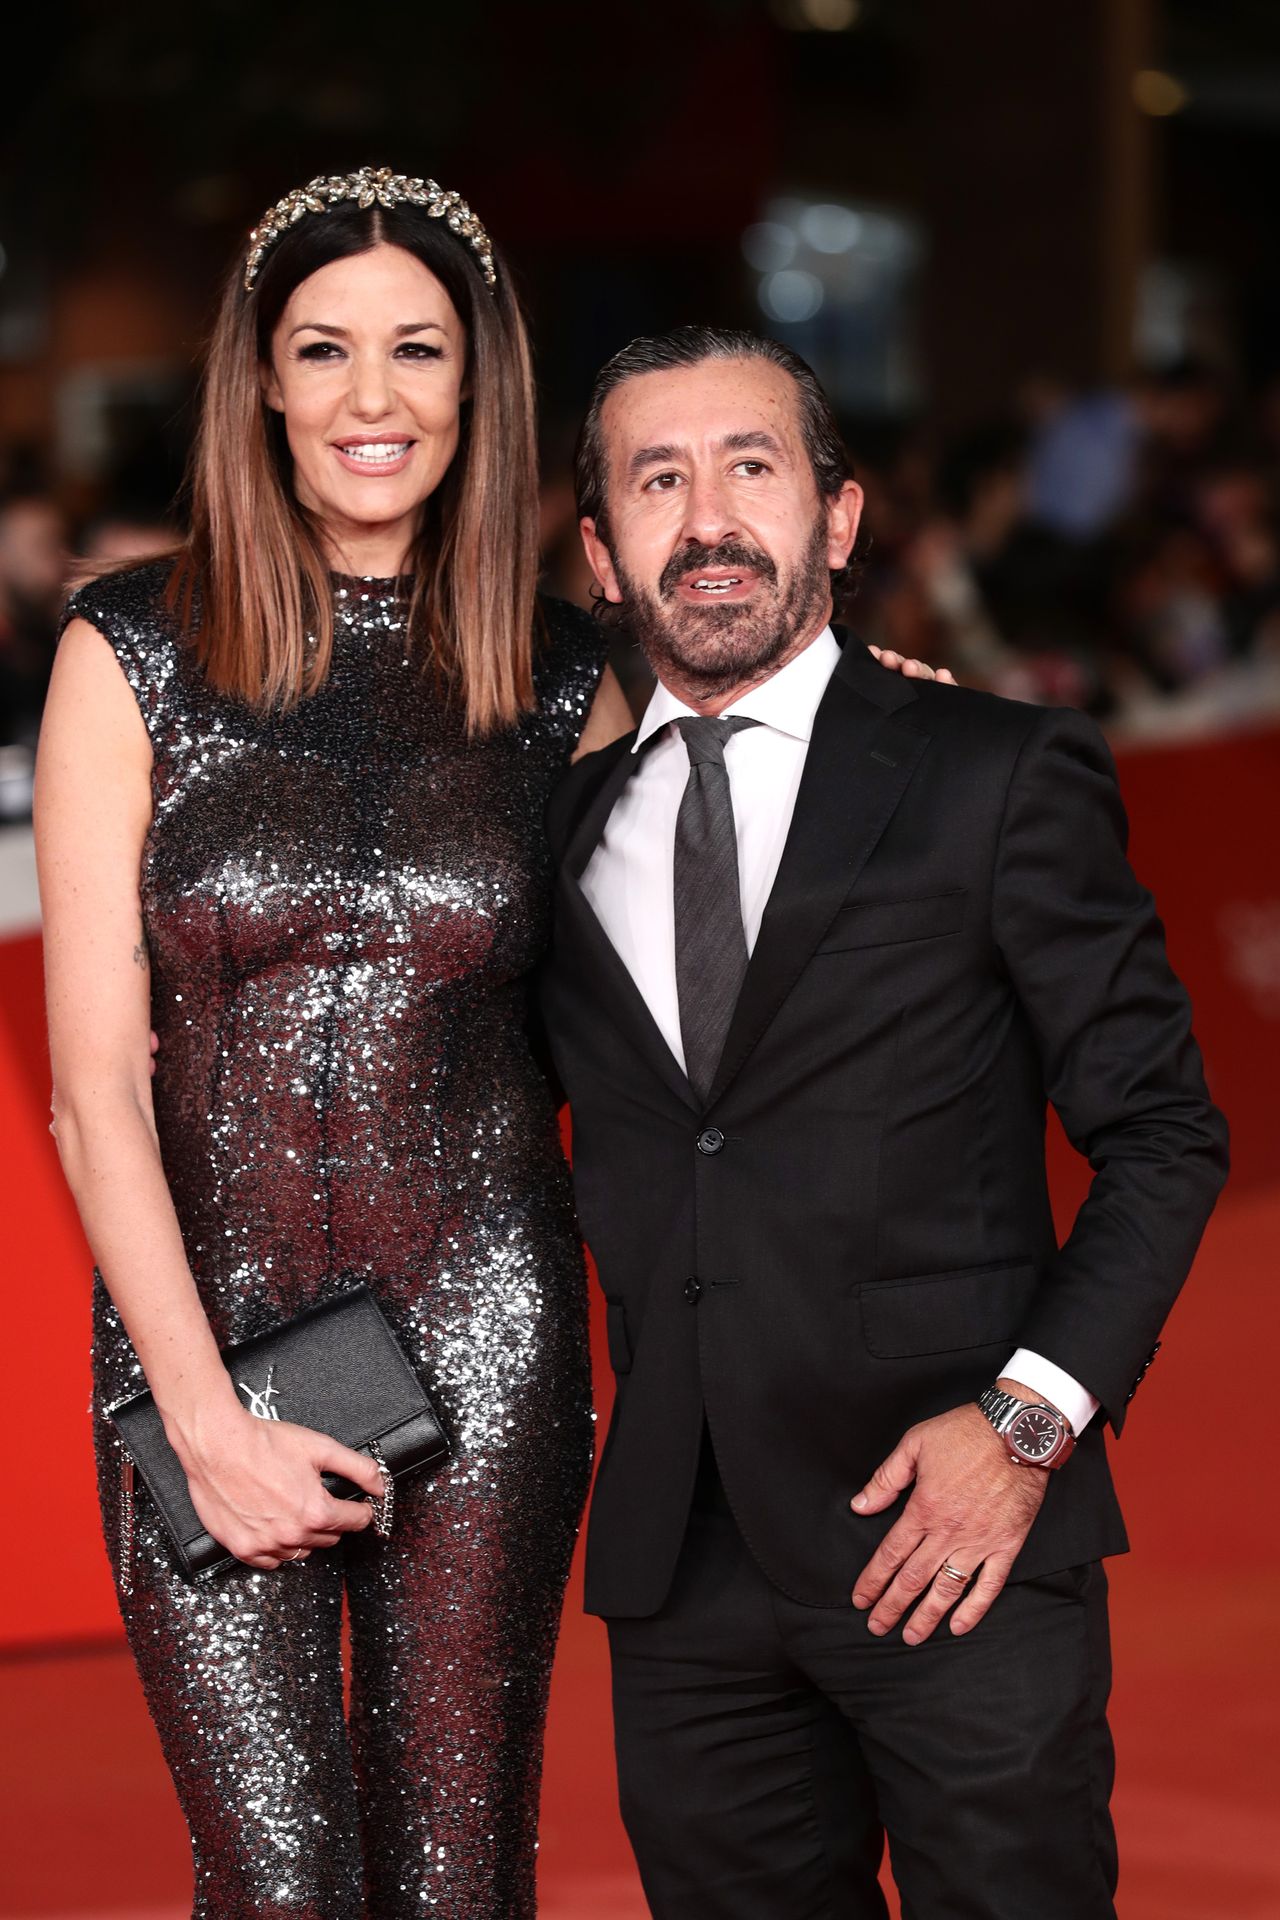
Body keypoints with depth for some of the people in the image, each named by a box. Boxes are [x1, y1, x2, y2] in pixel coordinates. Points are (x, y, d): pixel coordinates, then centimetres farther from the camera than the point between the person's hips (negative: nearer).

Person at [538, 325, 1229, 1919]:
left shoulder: (1000, 782, 1)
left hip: (959, 1544, -3)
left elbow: (1162, 1133, 0)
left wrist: (1033, 1415, -11)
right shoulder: (562, 829, 13)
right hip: (683, 1570, 4)